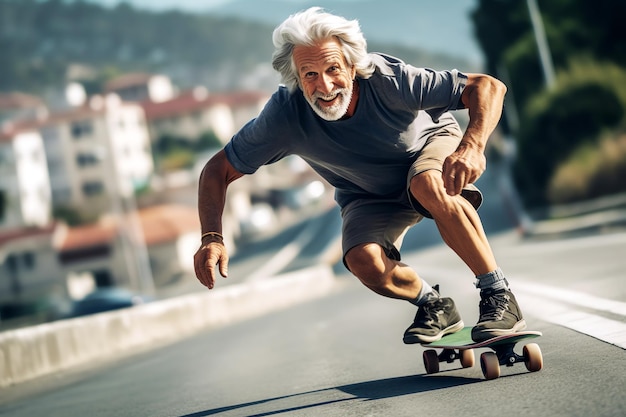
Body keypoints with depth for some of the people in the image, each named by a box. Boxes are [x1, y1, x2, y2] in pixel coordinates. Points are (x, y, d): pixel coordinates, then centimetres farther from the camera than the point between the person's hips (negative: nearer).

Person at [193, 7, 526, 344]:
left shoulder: (387, 79, -35)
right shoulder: (285, 114, -29)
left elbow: (489, 87, -32)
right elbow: (218, 170, -19)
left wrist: (472, 145, -51)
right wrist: (212, 238, -34)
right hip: (369, 198, 2)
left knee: (430, 185, -37)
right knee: (364, 262, -26)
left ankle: (499, 297, -22)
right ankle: (435, 306, 6)